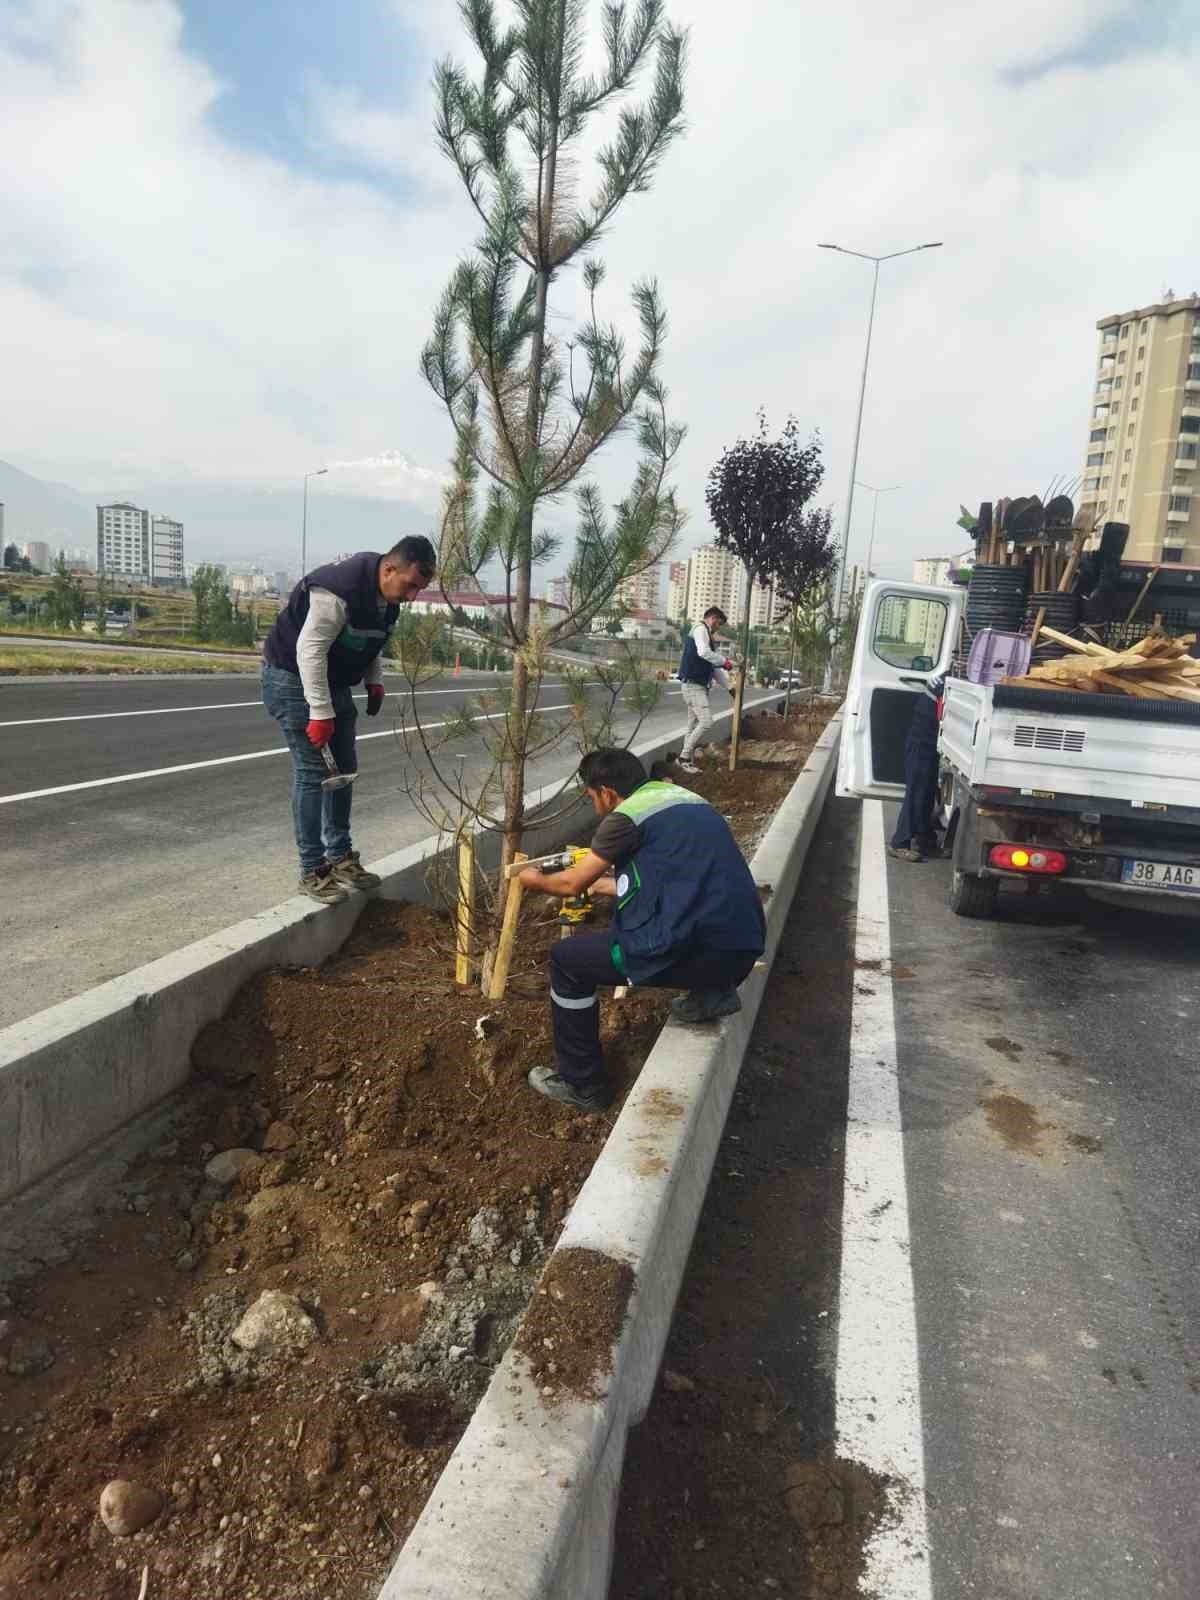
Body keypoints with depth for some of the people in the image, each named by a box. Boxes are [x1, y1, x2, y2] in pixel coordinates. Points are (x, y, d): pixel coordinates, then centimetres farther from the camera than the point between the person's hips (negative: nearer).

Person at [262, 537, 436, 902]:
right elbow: (310, 650, -31)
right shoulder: (339, 590, -31)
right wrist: (320, 713, -30)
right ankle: (312, 871, -3)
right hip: (293, 678, -9)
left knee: (344, 769, 10)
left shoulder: (388, 598, -2)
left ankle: (340, 857, 20)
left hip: (334, 681, 9)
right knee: (313, 772, -10)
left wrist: (375, 682, 2)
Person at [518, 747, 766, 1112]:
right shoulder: (682, 800, 20)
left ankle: (582, 1083, 20)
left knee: (567, 960, 11)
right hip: (742, 949, 8)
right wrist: (597, 881, 41)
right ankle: (712, 992, 16)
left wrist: (535, 880, 27)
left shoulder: (627, 816, -4)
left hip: (699, 952, -8)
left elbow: (572, 884, 6)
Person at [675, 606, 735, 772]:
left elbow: (714, 667, 24)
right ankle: (684, 757, -9)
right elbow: (703, 652, -27)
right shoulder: (700, 629, -7)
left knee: (694, 725, 10)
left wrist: (729, 686, 19)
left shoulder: (706, 634, 23)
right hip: (693, 685, -10)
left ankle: (687, 760, 14)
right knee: (706, 721, -16)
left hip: (699, 686, 10)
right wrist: (724, 662, -15)